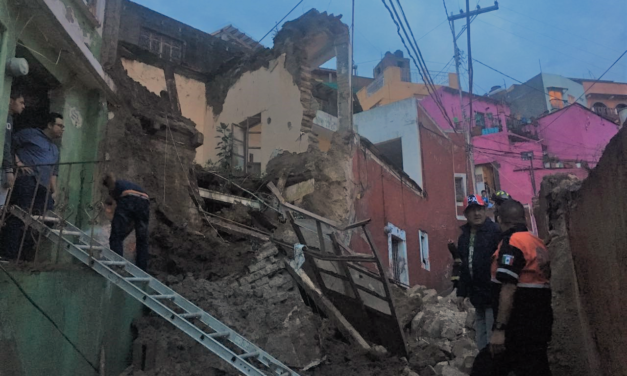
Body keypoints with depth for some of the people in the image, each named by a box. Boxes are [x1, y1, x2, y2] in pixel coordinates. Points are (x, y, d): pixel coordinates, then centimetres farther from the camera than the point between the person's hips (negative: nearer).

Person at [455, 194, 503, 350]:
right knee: (481, 340, 14)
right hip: (478, 298, 8)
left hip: (493, 295, -8)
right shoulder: (464, 237, 13)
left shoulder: (495, 232, -10)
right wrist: (461, 292, 16)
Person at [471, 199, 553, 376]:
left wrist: (499, 329, -24)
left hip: (520, 326, -9)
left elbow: (508, 289, -23)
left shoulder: (512, 242, -16)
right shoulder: (538, 242, 12)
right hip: (540, 321, 9)